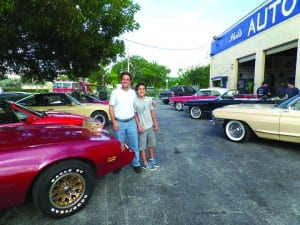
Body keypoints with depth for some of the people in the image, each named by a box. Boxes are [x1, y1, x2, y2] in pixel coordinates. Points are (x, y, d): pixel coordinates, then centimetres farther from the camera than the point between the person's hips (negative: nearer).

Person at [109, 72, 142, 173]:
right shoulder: (115, 92, -2)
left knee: (134, 144, 7)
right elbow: (111, 107, -2)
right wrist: (114, 122, -10)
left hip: (131, 122, 2)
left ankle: (136, 164, 22)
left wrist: (136, 120, 5)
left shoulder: (133, 93, 6)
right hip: (119, 123, -2)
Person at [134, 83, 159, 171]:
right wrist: (139, 125, -15)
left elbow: (152, 112, 7)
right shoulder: (134, 101, -12)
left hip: (150, 126, 5)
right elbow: (135, 115, -9)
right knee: (142, 146, 6)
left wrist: (155, 123, 8)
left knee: (152, 144, 18)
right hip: (142, 127, -5)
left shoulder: (149, 99, 1)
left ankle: (151, 159, 37)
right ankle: (145, 163, 19)